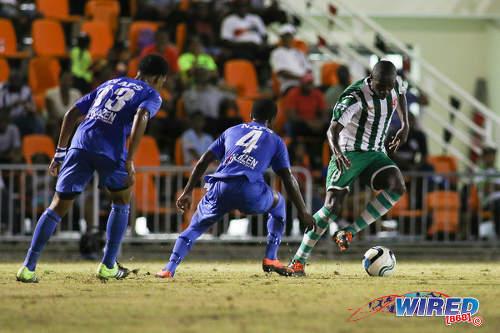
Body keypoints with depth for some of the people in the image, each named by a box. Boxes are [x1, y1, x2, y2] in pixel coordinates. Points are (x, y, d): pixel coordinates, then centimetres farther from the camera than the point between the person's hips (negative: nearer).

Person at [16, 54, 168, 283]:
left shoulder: (110, 84, 31)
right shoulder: (151, 95, 14)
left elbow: (72, 113, 24)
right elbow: (141, 118, -9)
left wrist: (60, 153, 25)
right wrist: (129, 162, -14)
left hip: (80, 144, 4)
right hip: (110, 151, -4)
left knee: (58, 206, 7)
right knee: (122, 200, 22)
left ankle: (28, 266, -3)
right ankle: (108, 266, 18)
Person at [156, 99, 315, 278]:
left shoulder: (231, 131, 28)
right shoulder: (275, 140, 22)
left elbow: (203, 162, 22)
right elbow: (288, 179, 15)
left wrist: (187, 192, 24)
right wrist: (303, 213, 19)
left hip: (220, 189, 2)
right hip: (250, 192, -2)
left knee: (197, 224, 24)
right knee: (278, 203, 31)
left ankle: (169, 268, 5)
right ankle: (270, 259, 21)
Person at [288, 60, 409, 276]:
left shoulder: (395, 85, -2)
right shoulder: (355, 98, -22)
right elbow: (332, 130, -30)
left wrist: (405, 126, 18)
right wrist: (336, 151, -50)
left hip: (376, 154, 5)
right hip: (348, 155, -5)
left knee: (397, 186, -25)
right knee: (332, 206, -18)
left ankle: (350, 230, -18)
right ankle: (298, 261, -7)